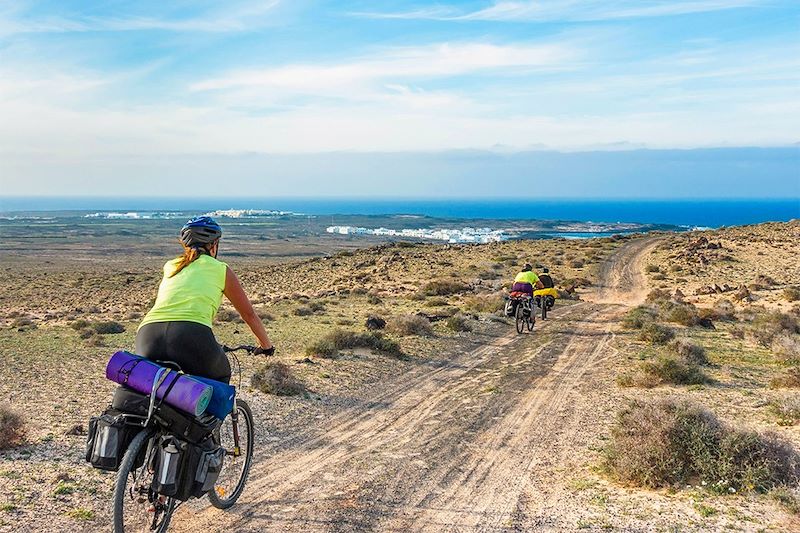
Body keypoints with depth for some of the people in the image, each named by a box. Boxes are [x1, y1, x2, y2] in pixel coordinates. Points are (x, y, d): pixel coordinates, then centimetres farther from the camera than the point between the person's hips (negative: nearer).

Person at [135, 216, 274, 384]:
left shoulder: (170, 266, 29)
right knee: (221, 378, 28)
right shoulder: (220, 269, 19)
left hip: (148, 334, 3)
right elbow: (249, 314, 28)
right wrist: (267, 345, 45)